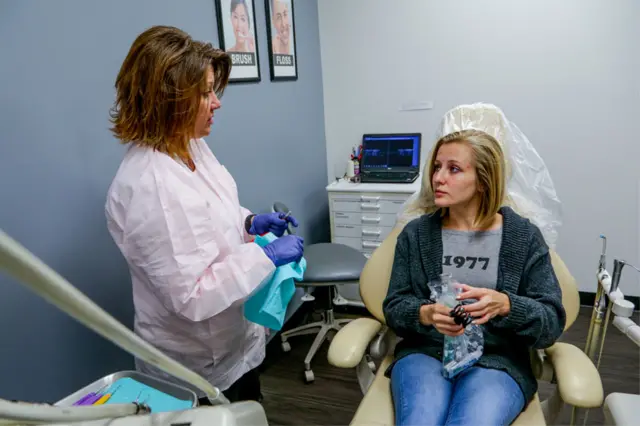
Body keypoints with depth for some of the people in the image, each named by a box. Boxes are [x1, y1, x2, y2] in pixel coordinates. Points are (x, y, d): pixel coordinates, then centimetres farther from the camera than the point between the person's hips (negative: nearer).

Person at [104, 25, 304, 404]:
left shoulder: (192, 146, -3)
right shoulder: (151, 186, -33)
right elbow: (191, 295, -32)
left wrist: (249, 222, -3)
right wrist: (266, 256, -26)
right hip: (202, 363, -8)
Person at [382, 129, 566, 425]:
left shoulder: (524, 236, 2)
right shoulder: (415, 234, 6)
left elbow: (552, 323, -1)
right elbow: (394, 308, 5)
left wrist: (504, 305, -22)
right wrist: (426, 314, -18)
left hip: (497, 361, 0)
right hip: (424, 353, 1)